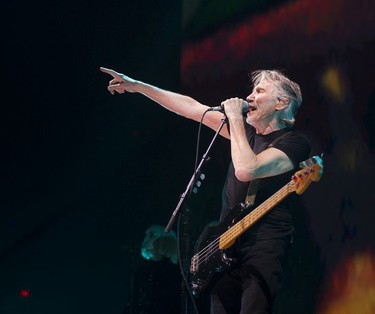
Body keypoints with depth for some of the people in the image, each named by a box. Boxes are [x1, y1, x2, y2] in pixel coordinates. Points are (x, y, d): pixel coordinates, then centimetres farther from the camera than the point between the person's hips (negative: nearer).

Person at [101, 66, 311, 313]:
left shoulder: (295, 141, -9)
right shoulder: (246, 129, 14)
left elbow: (245, 170, -24)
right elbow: (192, 108, 16)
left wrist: (234, 119, -13)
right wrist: (137, 86, 17)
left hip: (265, 246, -7)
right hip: (227, 243, 8)